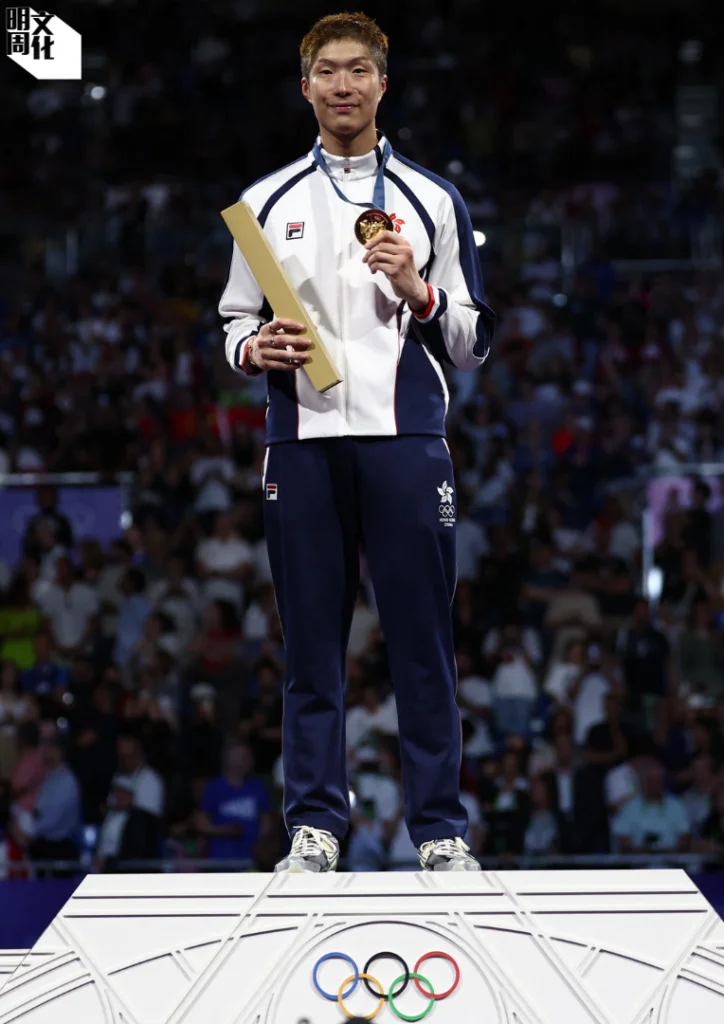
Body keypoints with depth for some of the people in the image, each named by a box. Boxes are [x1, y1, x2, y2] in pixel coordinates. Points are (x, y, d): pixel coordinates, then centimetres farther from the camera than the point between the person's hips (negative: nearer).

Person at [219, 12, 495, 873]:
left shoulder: (432, 200, 11)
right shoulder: (268, 201, 15)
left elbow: (473, 341, 9)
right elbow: (234, 323, 16)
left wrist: (418, 292, -9)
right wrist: (254, 346, -6)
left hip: (404, 442, -1)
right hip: (303, 442, 1)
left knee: (422, 640, -2)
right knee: (311, 640, 2)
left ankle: (440, 830, 3)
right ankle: (315, 826, 9)